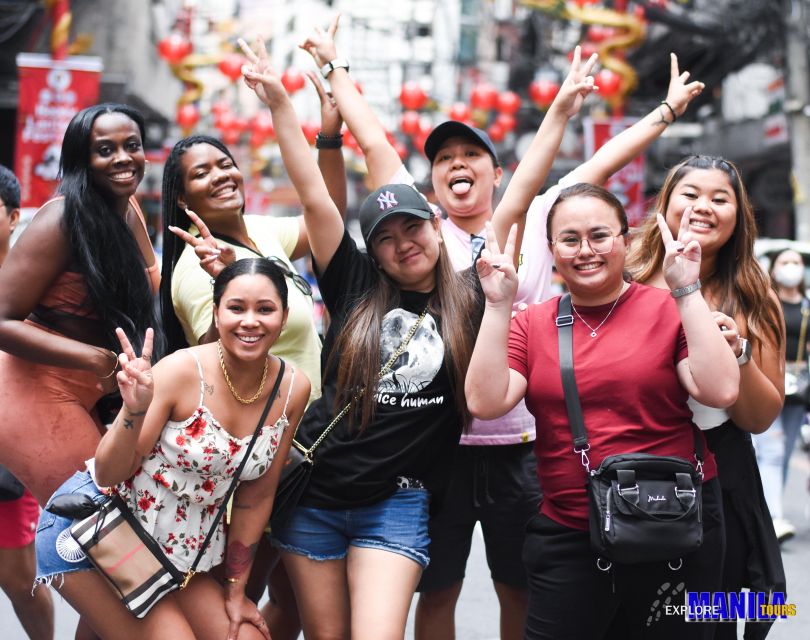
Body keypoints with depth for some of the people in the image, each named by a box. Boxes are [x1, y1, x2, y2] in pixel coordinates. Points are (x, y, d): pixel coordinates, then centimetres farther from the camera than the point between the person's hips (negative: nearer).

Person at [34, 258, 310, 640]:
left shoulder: (293, 389, -8)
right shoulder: (182, 371, -21)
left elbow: (257, 494, 2)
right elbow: (108, 475, -17)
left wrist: (235, 591, 7)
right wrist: (135, 410, -36)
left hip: (180, 549, 6)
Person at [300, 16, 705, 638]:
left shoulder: (533, 226, 6)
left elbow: (605, 161, 9)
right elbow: (374, 141, 7)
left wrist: (667, 110, 13)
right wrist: (334, 66, 11)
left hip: (520, 445, 1)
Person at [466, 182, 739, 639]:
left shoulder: (669, 310, -4)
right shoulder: (531, 324, 3)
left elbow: (721, 390, -16)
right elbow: (485, 403, -8)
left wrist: (686, 292, -18)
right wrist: (499, 306, -13)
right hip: (566, 535, 2)